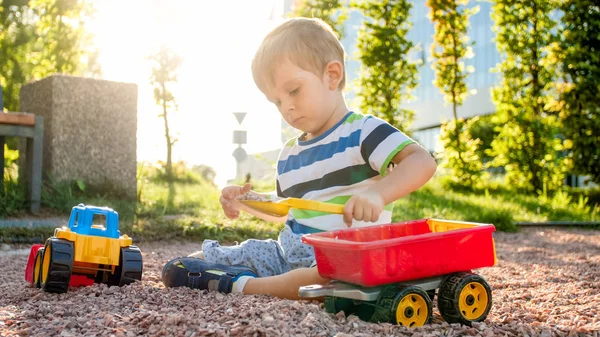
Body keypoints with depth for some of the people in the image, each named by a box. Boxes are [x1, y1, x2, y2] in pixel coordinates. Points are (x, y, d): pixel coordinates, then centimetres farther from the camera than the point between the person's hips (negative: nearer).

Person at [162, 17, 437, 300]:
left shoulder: (363, 132, -10)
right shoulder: (290, 154, 14)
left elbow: (422, 161, -26)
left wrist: (377, 194, -43)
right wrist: (247, 201, 10)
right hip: (289, 254, 7)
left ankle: (242, 285, -29)